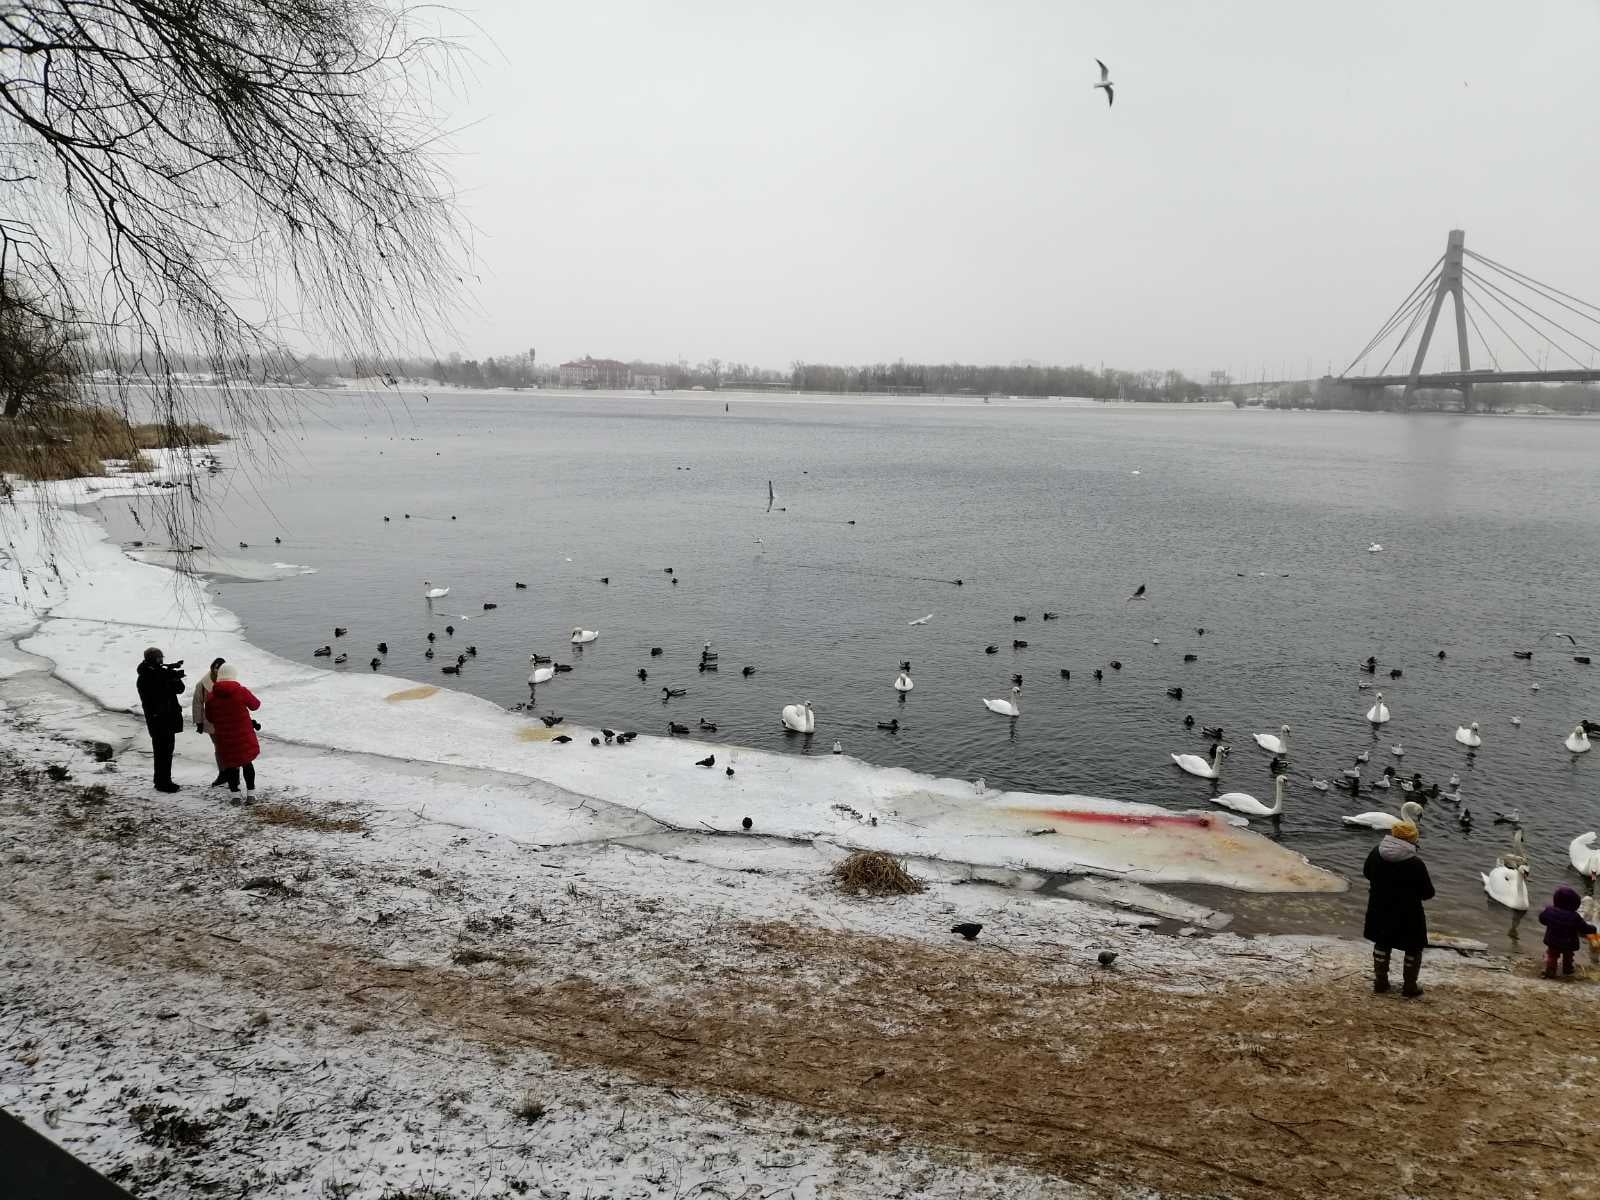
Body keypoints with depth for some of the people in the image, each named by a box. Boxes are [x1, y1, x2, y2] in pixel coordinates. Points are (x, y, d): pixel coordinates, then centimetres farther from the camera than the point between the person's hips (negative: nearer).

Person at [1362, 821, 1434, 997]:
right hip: (1407, 913, -4)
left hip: (1380, 909, 4)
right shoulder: (1416, 863, -23)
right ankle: (1409, 986, 22)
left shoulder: (1376, 852, -10)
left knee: (1382, 943, 21)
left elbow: (1367, 873, 7)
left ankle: (1380, 981, 27)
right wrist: (1413, 890, 7)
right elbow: (1428, 893, -14)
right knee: (1413, 948, 16)